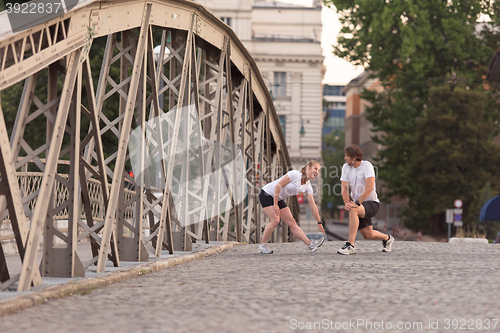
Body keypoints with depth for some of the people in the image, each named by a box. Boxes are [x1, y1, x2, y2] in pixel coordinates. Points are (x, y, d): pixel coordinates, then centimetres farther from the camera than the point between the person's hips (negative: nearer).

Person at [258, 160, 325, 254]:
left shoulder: (308, 186, -1)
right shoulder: (295, 174, -23)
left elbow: (313, 206, 4)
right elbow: (278, 186, -24)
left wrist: (319, 222, 3)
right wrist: (275, 204, -22)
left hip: (279, 199, 7)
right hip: (266, 194, -7)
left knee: (292, 222, 0)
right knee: (275, 220, -20)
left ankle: (310, 244, -6)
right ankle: (262, 246, -8)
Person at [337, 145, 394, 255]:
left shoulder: (366, 166, -16)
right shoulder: (346, 167, 2)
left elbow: (370, 187, -27)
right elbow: (344, 188, -3)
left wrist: (357, 203, -32)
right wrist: (347, 203, -21)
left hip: (372, 203, -6)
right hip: (358, 204, 6)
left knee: (353, 210, -35)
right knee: (367, 235, 2)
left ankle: (350, 245, -37)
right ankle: (387, 238, 36)